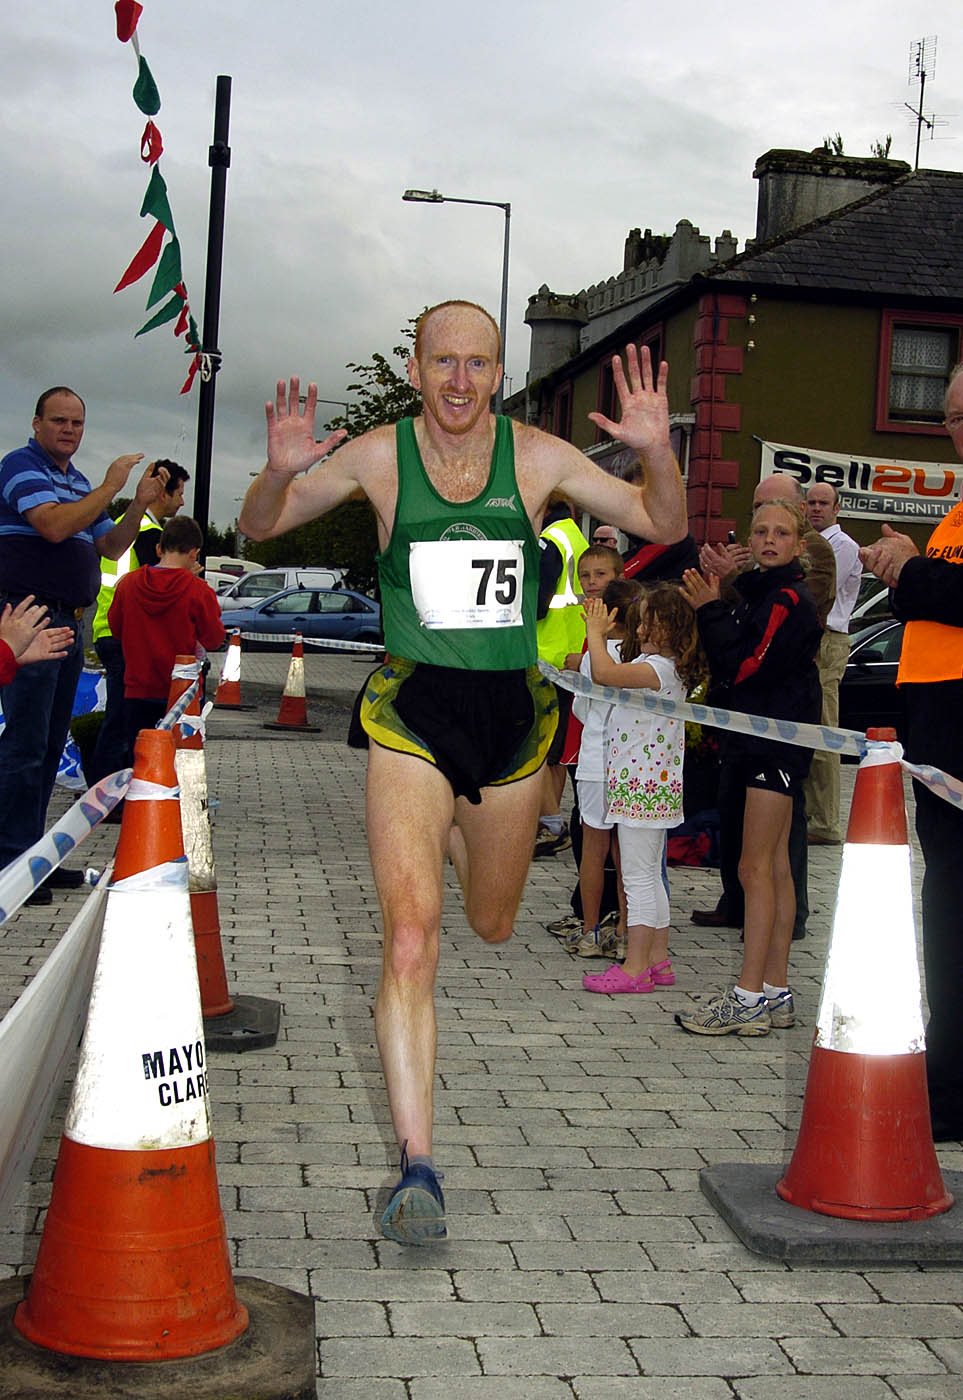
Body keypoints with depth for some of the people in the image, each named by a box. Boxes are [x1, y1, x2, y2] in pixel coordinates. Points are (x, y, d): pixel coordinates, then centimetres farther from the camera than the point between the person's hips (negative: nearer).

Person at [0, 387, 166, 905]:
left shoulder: (78, 483, 20)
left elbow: (111, 547, 21)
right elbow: (54, 526, -21)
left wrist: (140, 504, 7)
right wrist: (110, 488, -14)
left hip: (68, 623, 9)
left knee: (49, 745, 10)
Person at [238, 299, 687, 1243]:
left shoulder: (536, 456, -1)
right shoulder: (378, 456, -3)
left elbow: (663, 526, 3)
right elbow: (259, 528, 5)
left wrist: (656, 451, -17)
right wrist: (281, 472, -18)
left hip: (514, 711, 3)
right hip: (413, 711, -2)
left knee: (492, 925, 22)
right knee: (411, 938, -17)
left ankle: (457, 835, 59)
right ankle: (416, 1165, -8)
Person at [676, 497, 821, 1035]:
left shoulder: (789, 600, -13)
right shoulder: (760, 593, 16)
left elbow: (744, 666, -20)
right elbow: (732, 663, 15)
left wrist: (712, 609, -14)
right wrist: (712, 610, 5)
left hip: (777, 742, -10)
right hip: (763, 742, 10)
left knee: (756, 869, -9)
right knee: (775, 868, 10)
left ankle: (750, 998, -6)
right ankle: (776, 993, 15)